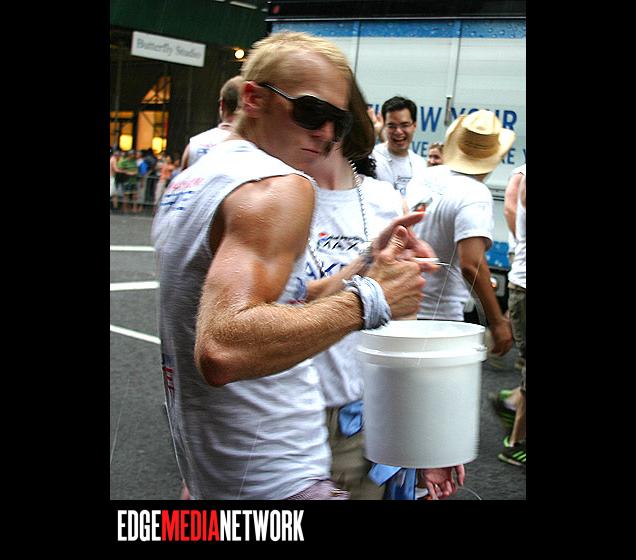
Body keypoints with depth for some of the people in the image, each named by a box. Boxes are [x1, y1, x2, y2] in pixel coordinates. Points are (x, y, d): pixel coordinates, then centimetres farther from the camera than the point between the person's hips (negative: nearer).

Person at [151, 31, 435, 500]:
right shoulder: (279, 186, -18)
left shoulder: (185, 184, 12)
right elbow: (223, 349, -33)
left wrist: (365, 264, 10)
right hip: (273, 483, -10)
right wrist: (369, 299, -26)